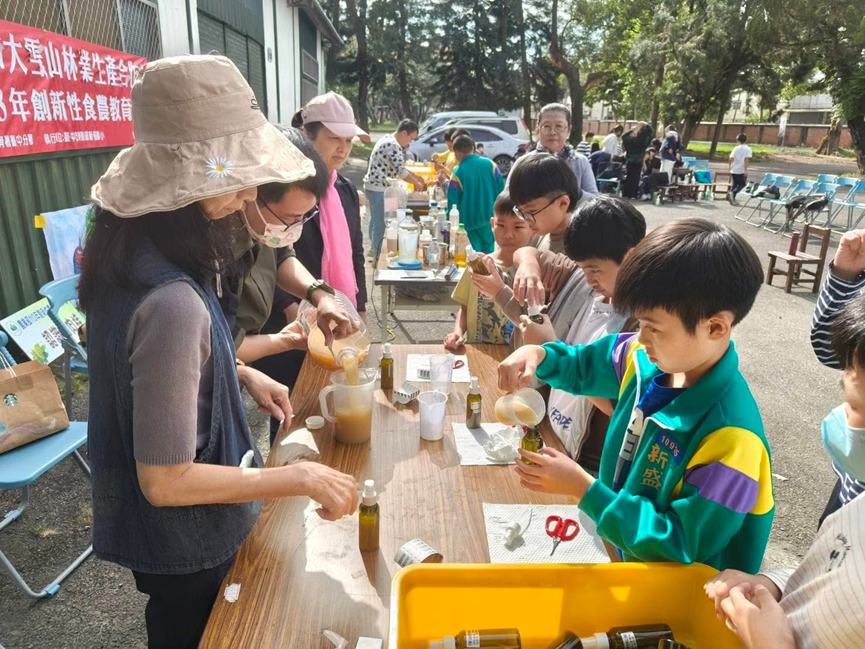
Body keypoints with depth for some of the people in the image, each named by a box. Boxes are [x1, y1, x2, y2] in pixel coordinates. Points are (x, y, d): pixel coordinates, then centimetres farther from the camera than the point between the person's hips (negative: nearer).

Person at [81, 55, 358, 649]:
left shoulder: (125, 253, -8)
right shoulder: (172, 303, -37)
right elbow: (167, 481, -30)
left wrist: (241, 373, 3)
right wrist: (301, 477, -23)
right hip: (187, 549, -7)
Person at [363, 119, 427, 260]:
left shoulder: (388, 139, 12)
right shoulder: (392, 146, -21)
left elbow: (399, 167, 17)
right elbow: (401, 171, -22)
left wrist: (416, 177, 10)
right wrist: (417, 184, -8)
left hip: (374, 186, 11)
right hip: (378, 188, -11)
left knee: (375, 220, 20)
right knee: (380, 223, -4)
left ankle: (374, 250, 33)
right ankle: (377, 257, 2)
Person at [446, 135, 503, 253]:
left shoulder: (457, 173, -14)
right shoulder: (489, 164, -3)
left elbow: (453, 203, -11)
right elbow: (501, 189, 1)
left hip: (469, 223, -3)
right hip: (491, 220, 4)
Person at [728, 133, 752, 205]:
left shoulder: (736, 148, 3)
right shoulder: (747, 149, -6)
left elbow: (731, 158, 2)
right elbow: (746, 159, -16)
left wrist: (729, 166, 20)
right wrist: (746, 169, -17)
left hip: (734, 170, 4)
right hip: (741, 170, -4)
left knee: (735, 184, 14)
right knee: (742, 184, 7)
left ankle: (732, 199, 12)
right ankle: (733, 193, -16)